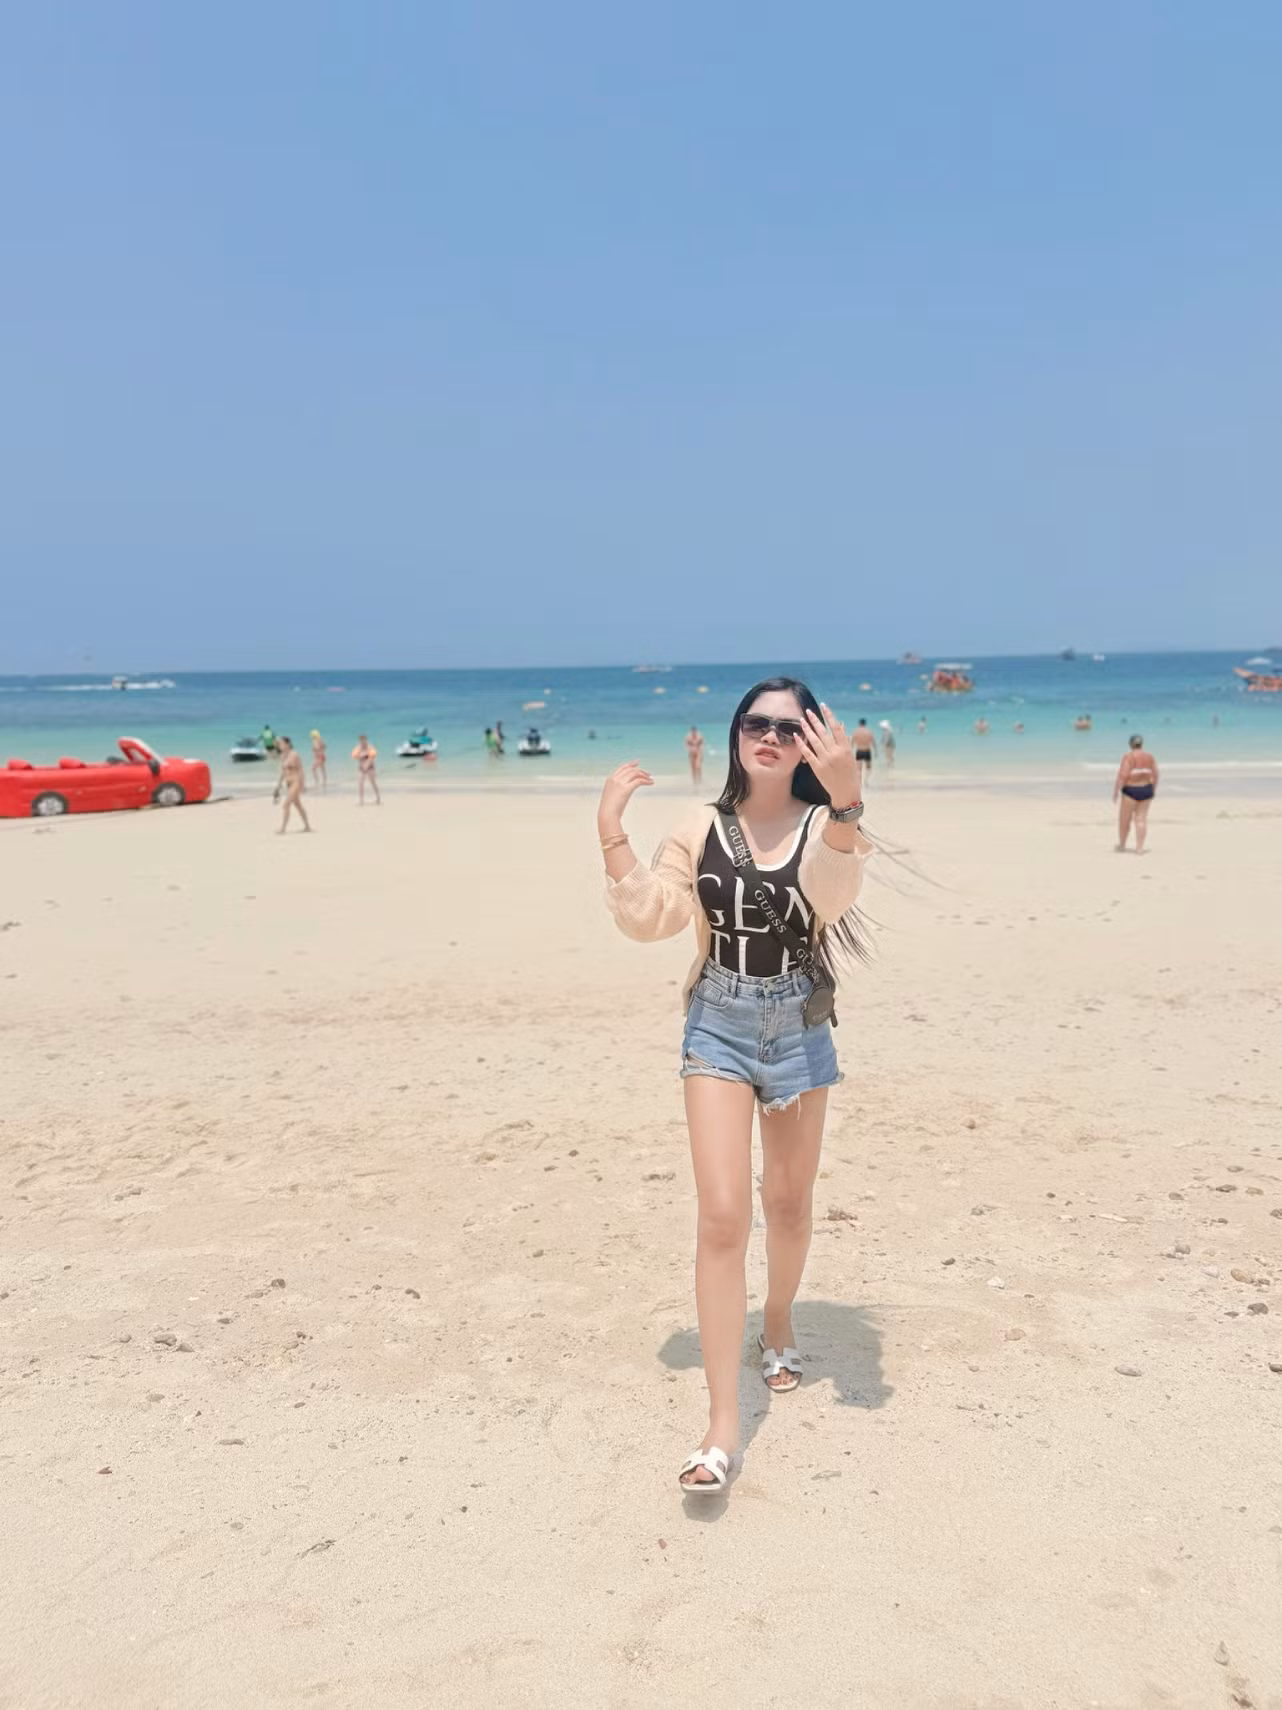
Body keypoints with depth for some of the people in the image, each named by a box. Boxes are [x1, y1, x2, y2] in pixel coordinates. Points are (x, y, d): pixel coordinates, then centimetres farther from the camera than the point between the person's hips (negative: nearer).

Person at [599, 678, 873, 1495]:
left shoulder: (823, 825, -10)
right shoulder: (702, 825, -3)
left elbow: (834, 892, -32)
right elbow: (648, 917, -3)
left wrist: (847, 798, -50)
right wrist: (612, 829, -13)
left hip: (797, 1026, 0)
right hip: (718, 1025, 0)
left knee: (789, 1201, 18)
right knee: (723, 1216, -7)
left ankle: (779, 1323, 49)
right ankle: (723, 1425, -1)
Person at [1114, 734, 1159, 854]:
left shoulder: (1128, 756, -11)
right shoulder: (1149, 756, 5)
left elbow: (1123, 775, -17)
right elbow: (1155, 775, 6)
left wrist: (1116, 791, -13)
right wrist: (1153, 790, 18)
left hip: (1131, 791, -5)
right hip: (1146, 790, 5)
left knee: (1124, 819, 8)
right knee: (1141, 819, 7)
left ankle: (1122, 846, 20)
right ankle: (1139, 848, 1)